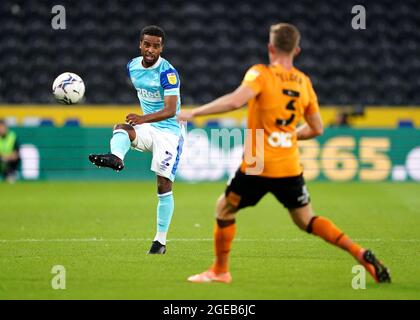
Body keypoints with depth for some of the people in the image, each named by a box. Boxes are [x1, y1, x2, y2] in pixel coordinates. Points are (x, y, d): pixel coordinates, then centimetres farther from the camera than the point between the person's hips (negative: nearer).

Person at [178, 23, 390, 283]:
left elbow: (235, 101, -26)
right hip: (290, 167, 5)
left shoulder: (261, 74, -9)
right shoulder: (304, 82, 7)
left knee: (224, 209, 17)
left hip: (257, 166, -5)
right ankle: (361, 254, 2)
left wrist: (193, 113, -19)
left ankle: (220, 271, 22)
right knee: (307, 220, 16)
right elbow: (316, 128, 12)